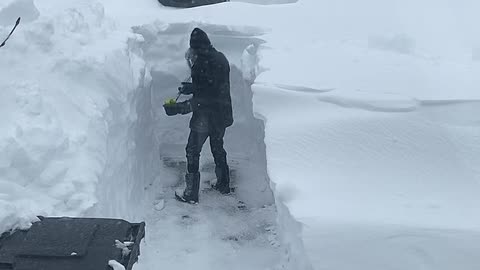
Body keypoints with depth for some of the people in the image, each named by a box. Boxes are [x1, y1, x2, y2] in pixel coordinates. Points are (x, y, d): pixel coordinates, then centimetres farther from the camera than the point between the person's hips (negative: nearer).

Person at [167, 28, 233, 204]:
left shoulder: (201, 62, -19)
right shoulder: (221, 58, 6)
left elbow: (206, 95, -24)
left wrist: (186, 106, -20)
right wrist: (190, 87, 18)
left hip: (205, 115, -8)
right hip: (222, 114, 8)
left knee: (193, 151, 2)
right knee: (218, 147, 23)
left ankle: (191, 194, 6)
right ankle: (223, 185, 35)